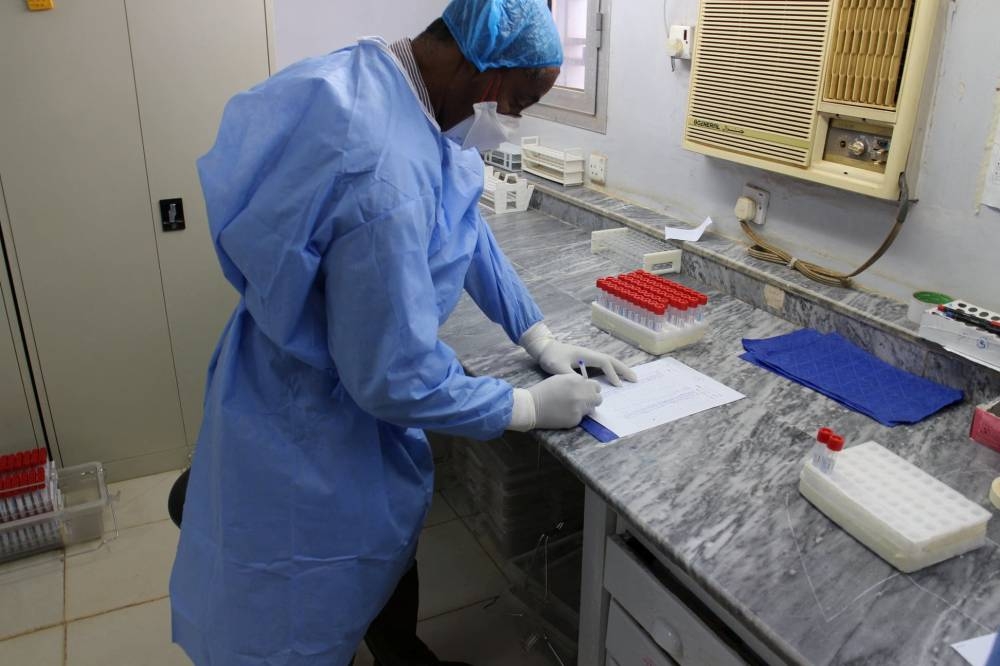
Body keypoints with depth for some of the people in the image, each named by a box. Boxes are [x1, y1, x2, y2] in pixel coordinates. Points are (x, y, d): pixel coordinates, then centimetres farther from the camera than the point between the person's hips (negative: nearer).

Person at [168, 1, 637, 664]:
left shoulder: (383, 83, -6)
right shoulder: (386, 172, -37)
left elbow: (468, 231, 6)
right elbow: (398, 377, -30)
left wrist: (543, 340, 7)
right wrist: (530, 406, -15)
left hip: (348, 382, 9)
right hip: (315, 434, -9)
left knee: (393, 535, 29)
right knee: (315, 612, 17)